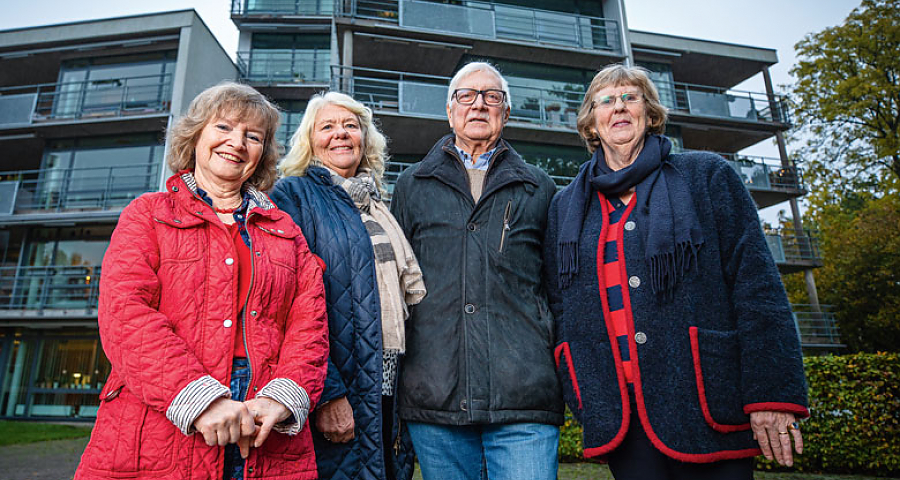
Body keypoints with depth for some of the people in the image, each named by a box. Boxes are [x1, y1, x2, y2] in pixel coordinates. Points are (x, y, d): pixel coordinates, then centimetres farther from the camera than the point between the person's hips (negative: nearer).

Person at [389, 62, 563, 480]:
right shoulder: (413, 186, 13)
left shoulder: (538, 188, 13)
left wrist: (563, 376, 6)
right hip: (434, 397, 1)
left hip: (523, 398, 0)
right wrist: (389, 388, 8)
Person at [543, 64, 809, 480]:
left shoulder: (706, 175, 5)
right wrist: (577, 398, 4)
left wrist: (771, 394, -10)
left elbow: (757, 285, -3)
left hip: (705, 406, -1)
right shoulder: (565, 206, 11)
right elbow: (558, 308, 11)